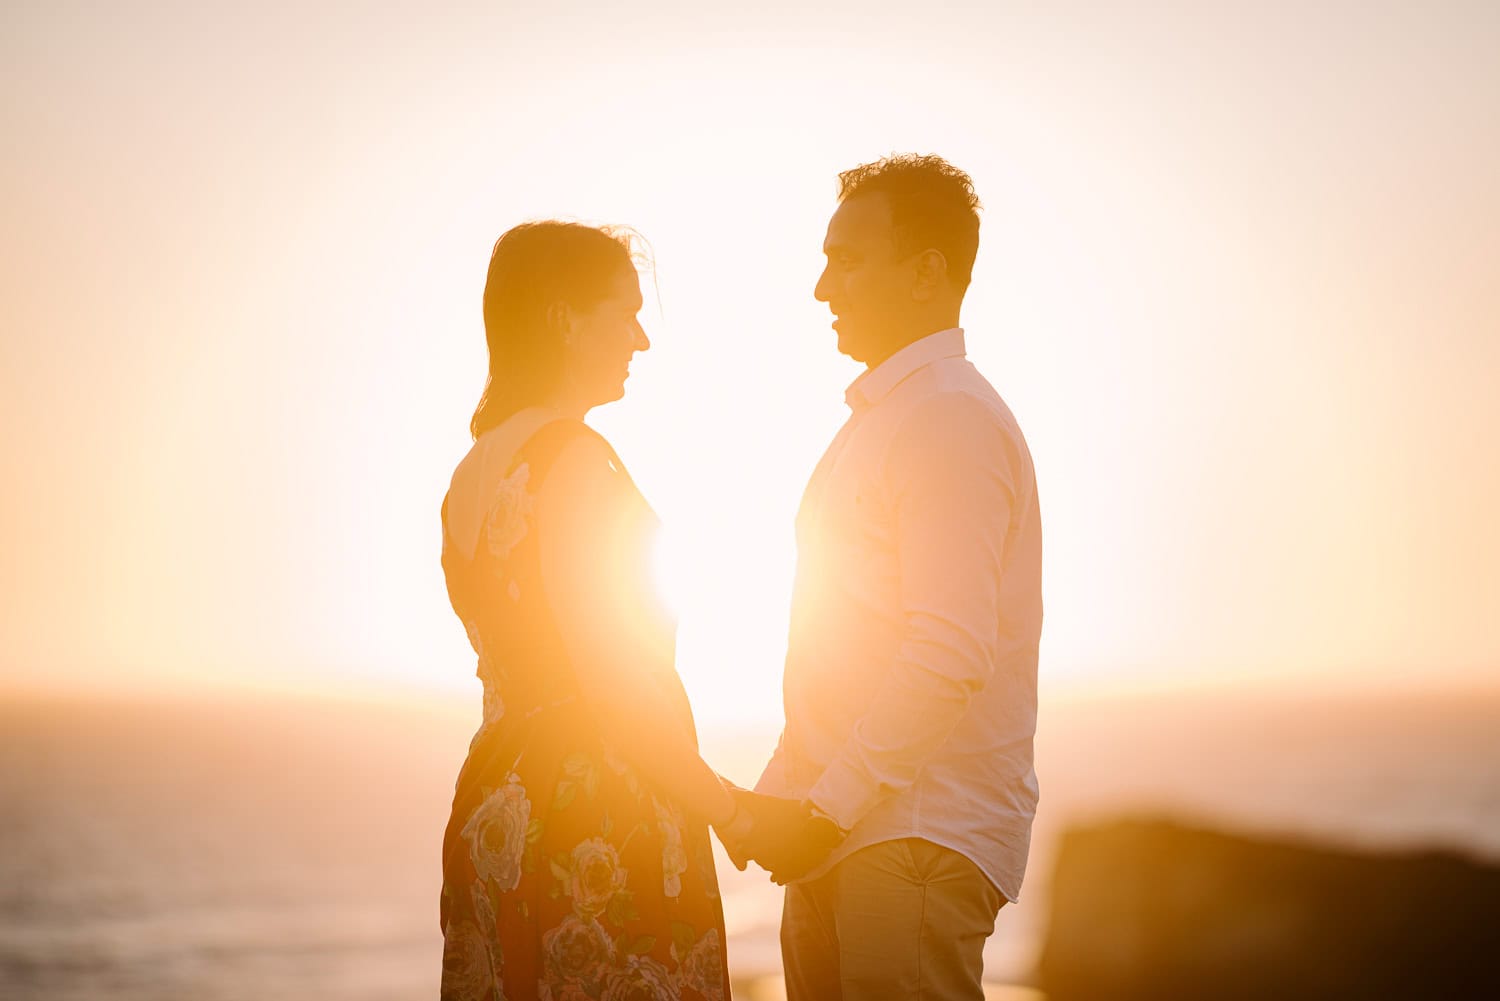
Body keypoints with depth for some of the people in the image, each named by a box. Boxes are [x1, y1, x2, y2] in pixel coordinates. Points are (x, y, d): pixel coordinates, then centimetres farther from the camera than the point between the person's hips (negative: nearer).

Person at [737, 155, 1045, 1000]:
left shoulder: (951, 422, -12)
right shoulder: (879, 417, 19)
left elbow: (950, 655, -21)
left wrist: (825, 808, -17)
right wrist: (783, 792, 14)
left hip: (919, 841, -9)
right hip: (839, 835, 9)